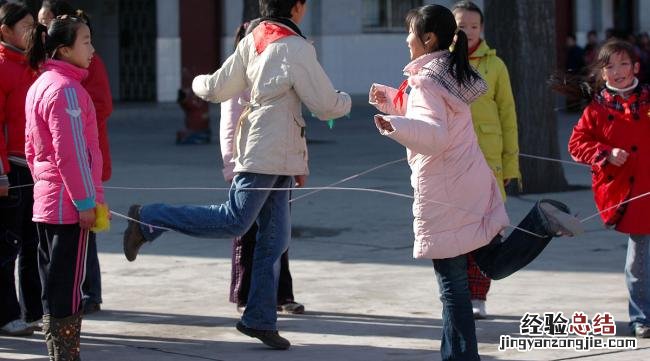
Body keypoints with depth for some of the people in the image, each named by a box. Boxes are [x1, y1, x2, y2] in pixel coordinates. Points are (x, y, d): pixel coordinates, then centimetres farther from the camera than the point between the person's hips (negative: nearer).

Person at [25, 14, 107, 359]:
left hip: (45, 201, 9)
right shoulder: (66, 89, -15)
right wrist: (85, 201, -16)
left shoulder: (39, 86, 14)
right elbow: (71, 151, -19)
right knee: (68, 286, -6)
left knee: (53, 285, 11)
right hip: (69, 204, -9)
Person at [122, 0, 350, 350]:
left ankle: (260, 319, 10)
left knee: (274, 237, 8)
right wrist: (345, 100, 12)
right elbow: (326, 106, -10)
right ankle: (149, 220, -6)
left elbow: (216, 89, 11)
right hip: (267, 153, -9)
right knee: (234, 220, -11)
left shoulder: (252, 41, 9)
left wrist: (199, 84, 34)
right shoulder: (296, 48, -13)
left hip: (276, 156, 9)